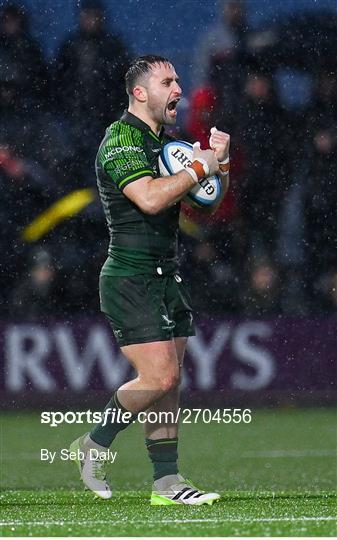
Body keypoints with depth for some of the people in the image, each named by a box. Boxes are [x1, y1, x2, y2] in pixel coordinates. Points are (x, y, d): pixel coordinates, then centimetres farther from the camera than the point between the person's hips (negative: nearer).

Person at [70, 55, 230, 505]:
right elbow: (150, 198, -27)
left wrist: (220, 163, 4)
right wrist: (199, 168, -15)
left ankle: (167, 482, 7)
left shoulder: (165, 142, 17)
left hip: (165, 277, 9)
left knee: (168, 381, 5)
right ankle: (93, 446, 5)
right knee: (159, 377, -14)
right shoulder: (122, 138, -12)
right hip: (130, 278, -9)